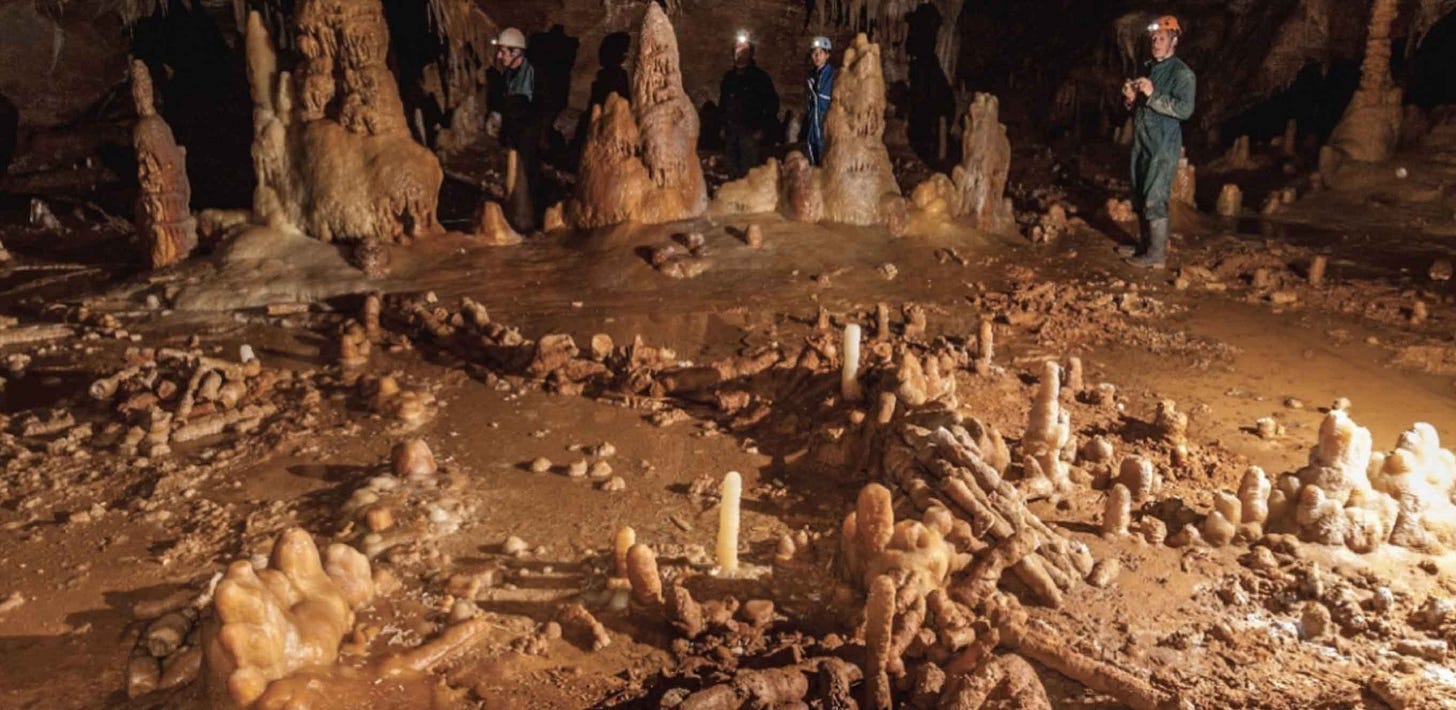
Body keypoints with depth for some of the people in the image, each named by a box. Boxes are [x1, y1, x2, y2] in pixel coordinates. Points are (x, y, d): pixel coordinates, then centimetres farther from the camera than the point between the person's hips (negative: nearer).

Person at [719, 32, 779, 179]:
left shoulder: (759, 77, -1)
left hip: (750, 131, -5)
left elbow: (772, 103, -2)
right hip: (730, 131, 5)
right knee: (733, 171, 8)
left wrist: (763, 129, -8)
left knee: (748, 172, -10)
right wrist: (723, 127, 14)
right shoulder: (729, 77, 14)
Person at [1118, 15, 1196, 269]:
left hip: (1164, 146, -8)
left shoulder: (1182, 73, -8)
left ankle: (1157, 255, -7)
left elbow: (1185, 109, -20)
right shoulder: (1149, 69, 17)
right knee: (1140, 198, 13)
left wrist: (1153, 95, -25)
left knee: (1155, 201, -10)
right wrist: (1131, 98, 2)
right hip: (1142, 143, 8)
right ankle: (1144, 245, 25)